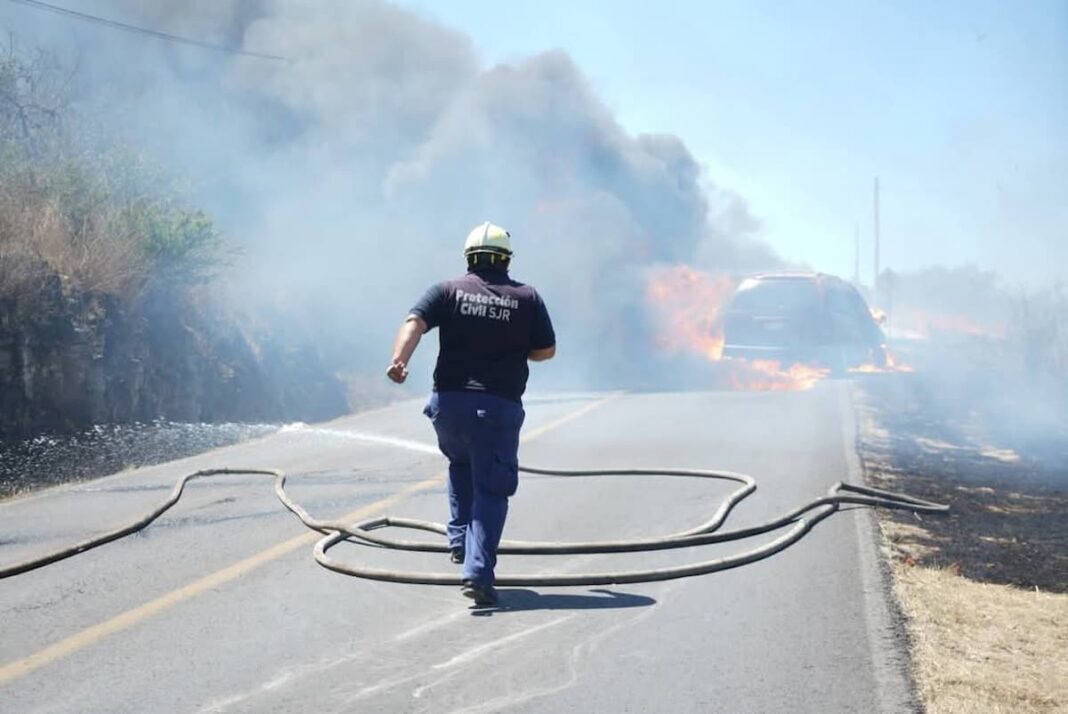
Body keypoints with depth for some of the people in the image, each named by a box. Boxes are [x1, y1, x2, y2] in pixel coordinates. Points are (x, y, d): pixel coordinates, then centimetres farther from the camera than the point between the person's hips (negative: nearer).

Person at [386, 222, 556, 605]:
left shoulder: (448, 291, 7)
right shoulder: (527, 298, 7)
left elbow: (415, 322, -11)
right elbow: (546, 350, 9)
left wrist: (399, 360, -23)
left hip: (449, 402, 2)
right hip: (499, 408, -2)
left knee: (460, 464, 31)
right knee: (490, 490, 1)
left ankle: (460, 540, 27)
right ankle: (478, 572, -12)